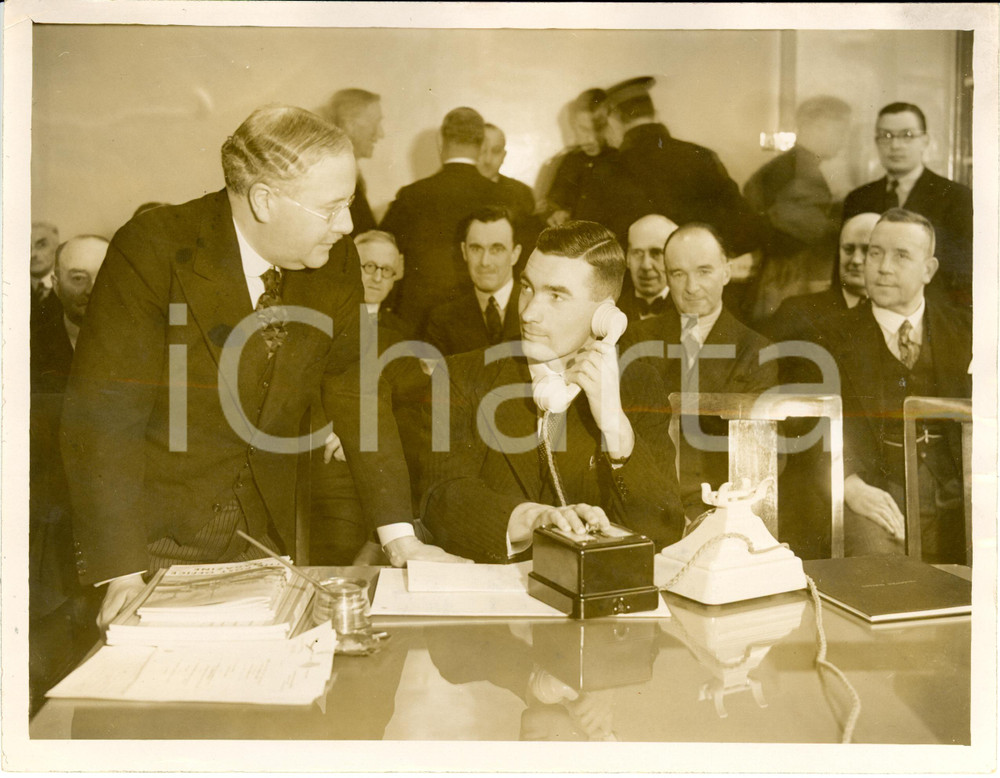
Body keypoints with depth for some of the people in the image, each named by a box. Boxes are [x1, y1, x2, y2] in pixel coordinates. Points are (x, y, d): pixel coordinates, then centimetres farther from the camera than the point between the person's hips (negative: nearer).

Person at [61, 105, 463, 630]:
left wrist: (399, 536, -7)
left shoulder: (335, 264, -5)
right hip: (157, 539, -4)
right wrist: (123, 573, -24)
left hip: (264, 536, 4)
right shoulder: (151, 250, -20)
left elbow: (356, 395, -1)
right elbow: (101, 419, -21)